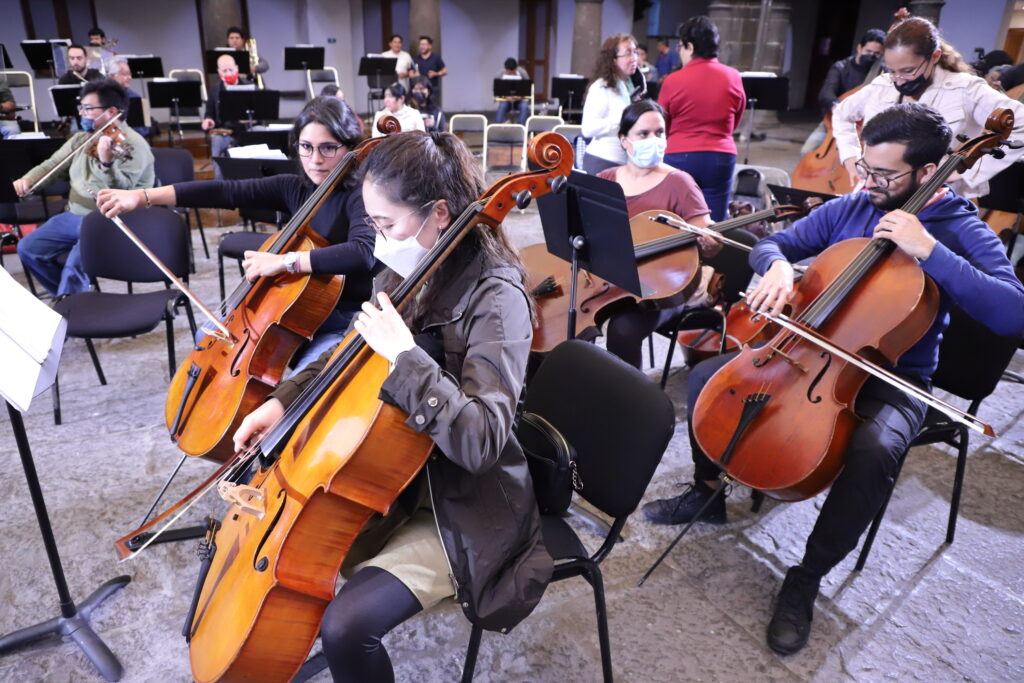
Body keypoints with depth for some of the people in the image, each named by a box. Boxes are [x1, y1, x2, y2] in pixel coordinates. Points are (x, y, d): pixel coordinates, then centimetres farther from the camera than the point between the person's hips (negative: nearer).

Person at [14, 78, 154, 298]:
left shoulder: (133, 145, -12)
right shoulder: (81, 139, 12)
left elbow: (124, 190, -25)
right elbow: (52, 165, 20)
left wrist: (106, 163, -42)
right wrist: (27, 179, 1)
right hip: (75, 216, 8)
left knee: (75, 264, -28)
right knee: (28, 249, -1)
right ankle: (71, 294, 14)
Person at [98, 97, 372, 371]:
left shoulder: (361, 197, -18)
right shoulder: (294, 188, 3)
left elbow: (363, 251, -39)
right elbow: (225, 191, -4)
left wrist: (284, 261, -40)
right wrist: (143, 196, -10)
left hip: (345, 321, -7)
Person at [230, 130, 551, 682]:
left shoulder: (495, 296, -24)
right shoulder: (409, 272, 0)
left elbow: (480, 441, -33)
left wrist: (405, 355, -37)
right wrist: (284, 401, 0)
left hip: (463, 510, -8)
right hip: (395, 476, 8)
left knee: (346, 626, -22)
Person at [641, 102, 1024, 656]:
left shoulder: (963, 232, -9)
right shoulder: (849, 208, 2)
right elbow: (772, 244, 6)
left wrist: (928, 249, -30)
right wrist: (778, 266, -19)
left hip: (891, 380, -4)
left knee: (873, 453, -36)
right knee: (706, 375, -8)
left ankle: (805, 579, -12)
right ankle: (706, 493, 14)